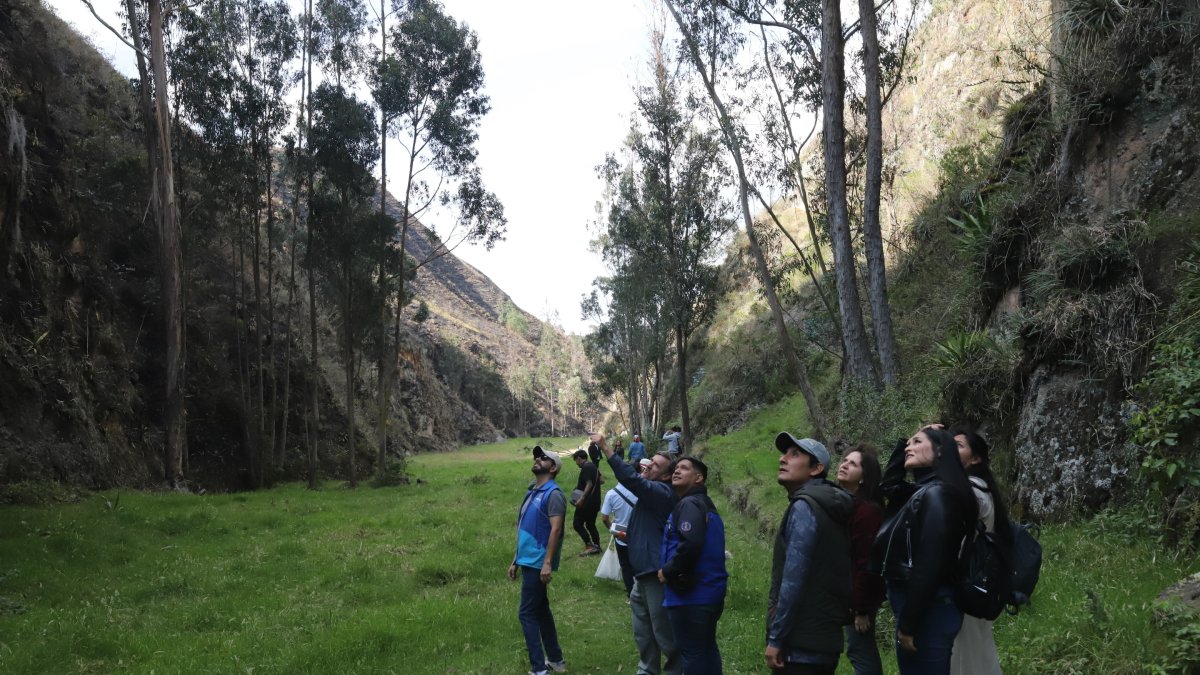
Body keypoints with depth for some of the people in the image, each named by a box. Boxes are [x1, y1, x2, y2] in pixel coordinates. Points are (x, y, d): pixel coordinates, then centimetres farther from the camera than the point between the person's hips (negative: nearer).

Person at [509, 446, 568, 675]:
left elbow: (556, 530, -21)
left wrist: (548, 563, -26)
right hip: (528, 560, 9)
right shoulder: (532, 492, 14)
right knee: (540, 610, 16)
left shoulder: (553, 494, -14)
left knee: (527, 613, -7)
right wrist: (516, 560, 19)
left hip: (537, 563, -9)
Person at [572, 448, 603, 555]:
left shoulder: (586, 468, -16)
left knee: (577, 524, -4)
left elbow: (589, 484, -24)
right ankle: (596, 546, 16)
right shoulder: (593, 466, 13)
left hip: (587, 502, -10)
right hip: (595, 502, 10)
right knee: (591, 524, 16)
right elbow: (600, 480, 20)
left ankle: (589, 546, -10)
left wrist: (581, 499, -29)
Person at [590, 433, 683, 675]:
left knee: (664, 632, 1)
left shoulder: (662, 492, -16)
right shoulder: (649, 494, 15)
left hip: (656, 573, -10)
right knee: (643, 632, 18)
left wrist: (605, 448, -31)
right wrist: (628, 536, 13)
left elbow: (631, 479, -32)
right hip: (642, 572, 10)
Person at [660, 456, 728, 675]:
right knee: (707, 649, 17)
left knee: (692, 653, -3)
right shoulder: (704, 504, 18)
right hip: (709, 591, 10)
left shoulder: (689, 504, -14)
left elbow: (690, 543, -29)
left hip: (691, 594, -10)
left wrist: (668, 571, -17)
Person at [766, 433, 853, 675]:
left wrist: (776, 638, -17)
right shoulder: (828, 506, 14)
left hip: (801, 643, -9)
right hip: (823, 637, 9)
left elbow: (793, 579, -21)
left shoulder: (805, 506, -14)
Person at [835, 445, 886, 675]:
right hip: (849, 593, 9)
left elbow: (866, 562, -21)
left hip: (859, 595, -9)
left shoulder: (867, 510, -20)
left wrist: (861, 608, -19)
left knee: (860, 650, -2)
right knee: (863, 650, 17)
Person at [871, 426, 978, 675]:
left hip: (927, 612, -9)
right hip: (924, 608, 9)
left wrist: (908, 624, -19)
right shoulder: (923, 492, 12)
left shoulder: (936, 494, -15)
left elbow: (929, 565, -21)